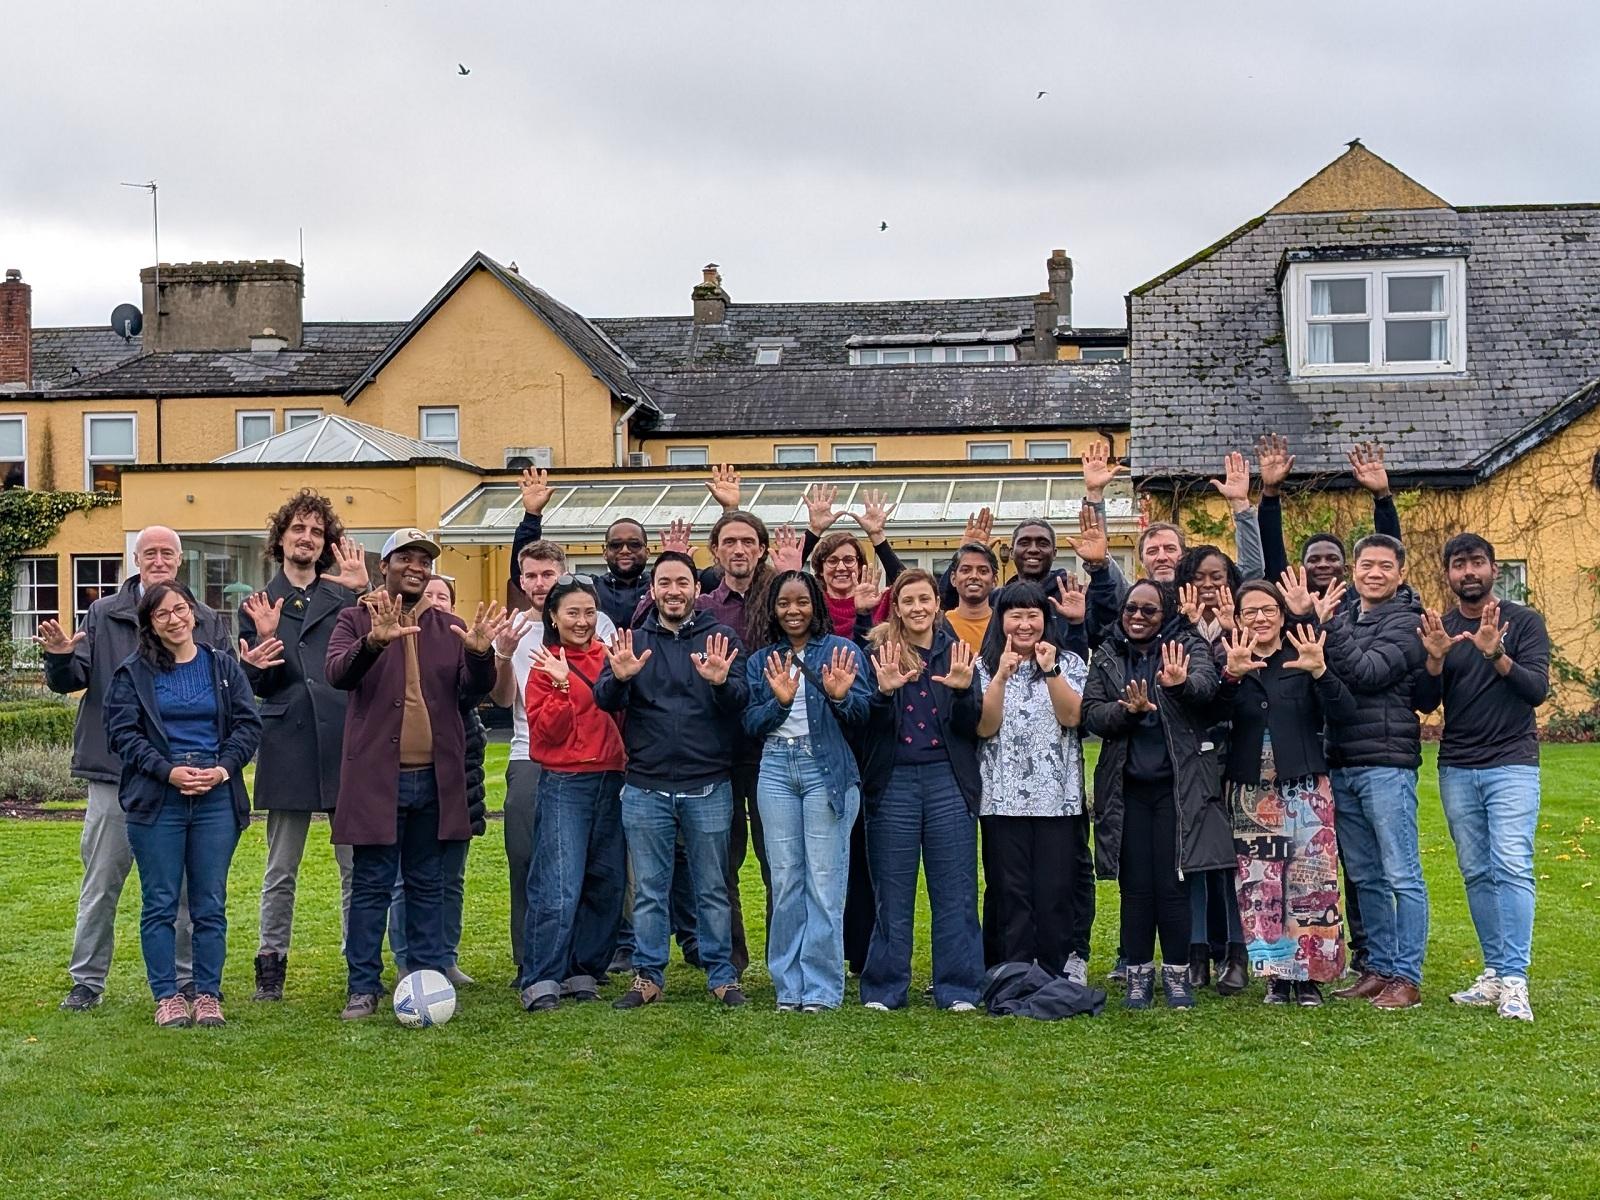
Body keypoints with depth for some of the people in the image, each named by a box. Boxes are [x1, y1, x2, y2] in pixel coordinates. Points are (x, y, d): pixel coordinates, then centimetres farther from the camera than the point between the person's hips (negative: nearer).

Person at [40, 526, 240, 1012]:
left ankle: (188, 978, 19)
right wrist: (60, 659, -20)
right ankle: (87, 981, 15)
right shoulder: (103, 616, 5)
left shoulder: (208, 624, 7)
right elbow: (69, 681, 3)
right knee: (101, 884, 5)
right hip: (115, 771, -1)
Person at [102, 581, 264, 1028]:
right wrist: (168, 771, -14)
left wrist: (223, 769, -10)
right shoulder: (133, 673, 6)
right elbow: (123, 733, -1)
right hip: (157, 799, -1)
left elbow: (248, 724, 7)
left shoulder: (224, 667, 11)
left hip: (217, 797, 1)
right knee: (160, 904, 1)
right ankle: (167, 996, 9)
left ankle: (208, 994, 10)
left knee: (211, 904, 3)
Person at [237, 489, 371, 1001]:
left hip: (347, 744, 0)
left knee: (357, 866, 1)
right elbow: (257, 685, 7)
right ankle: (271, 964, 15)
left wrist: (364, 591, -14)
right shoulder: (258, 606, 12)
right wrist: (265, 639, -11)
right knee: (281, 871, 6)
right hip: (288, 749, 0)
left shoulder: (346, 598, 11)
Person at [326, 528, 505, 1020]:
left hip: (435, 777, 3)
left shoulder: (449, 627, 12)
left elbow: (474, 692, 2)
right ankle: (363, 987, 9)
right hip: (376, 776, -3)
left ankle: (429, 980, 19)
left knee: (427, 885, 11)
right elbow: (338, 673, -16)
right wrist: (374, 641, -36)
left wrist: (480, 653, -19)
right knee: (371, 886, 2)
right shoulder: (356, 620, 2)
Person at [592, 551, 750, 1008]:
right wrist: (619, 677, -26)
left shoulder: (720, 638, 3)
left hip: (708, 786, -1)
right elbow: (604, 701, -3)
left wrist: (720, 682, -29)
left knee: (712, 888, 7)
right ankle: (648, 976, 17)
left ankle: (722, 975, 16)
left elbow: (741, 702, -7)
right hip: (646, 787, 1)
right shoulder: (632, 640, 6)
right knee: (649, 889, 7)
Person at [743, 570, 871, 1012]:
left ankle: (822, 987, 3)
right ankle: (789, 986, 12)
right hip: (776, 768, 3)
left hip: (827, 768, -3)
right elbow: (750, 725, 5)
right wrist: (779, 701, -13)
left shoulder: (843, 651, 2)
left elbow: (862, 717, -2)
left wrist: (840, 697, -21)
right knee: (784, 880, 5)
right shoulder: (760, 661, 12)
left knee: (824, 881, -3)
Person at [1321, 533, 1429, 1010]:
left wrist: (1326, 623, -15)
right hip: (1342, 765, 7)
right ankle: (1379, 968, 20)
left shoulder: (1406, 622, -4)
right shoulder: (1345, 617, 16)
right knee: (1365, 877, 12)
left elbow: (1368, 672, -18)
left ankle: (1407, 977, 1)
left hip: (1386, 764, -7)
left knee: (1402, 876, -3)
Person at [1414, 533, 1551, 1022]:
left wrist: (1496, 655, -28)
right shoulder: (1438, 628, 8)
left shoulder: (1524, 621, 0)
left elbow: (1537, 689, -11)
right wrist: (1435, 660, -17)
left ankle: (1514, 982, -16)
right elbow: (1425, 703, 2)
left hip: (1512, 765, -3)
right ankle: (1495, 972, 11)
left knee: (1512, 867, -14)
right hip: (1456, 768, 4)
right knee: (1477, 873, 5)